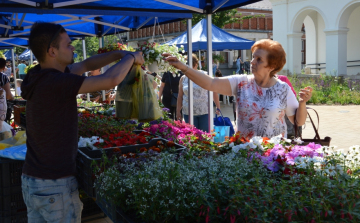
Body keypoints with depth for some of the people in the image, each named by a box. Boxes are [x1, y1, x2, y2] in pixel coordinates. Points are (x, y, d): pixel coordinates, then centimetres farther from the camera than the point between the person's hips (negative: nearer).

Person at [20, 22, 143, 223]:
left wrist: (119, 54, 6)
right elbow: (111, 80, -24)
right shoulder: (55, 82, -23)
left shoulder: (42, 75, 4)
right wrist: (131, 58, -6)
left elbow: (86, 65, 15)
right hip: (56, 185, -8)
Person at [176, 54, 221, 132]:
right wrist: (178, 111, 8)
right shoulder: (183, 79, 7)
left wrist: (218, 108, -3)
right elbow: (180, 96, 12)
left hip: (204, 112, -2)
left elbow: (214, 92, 1)